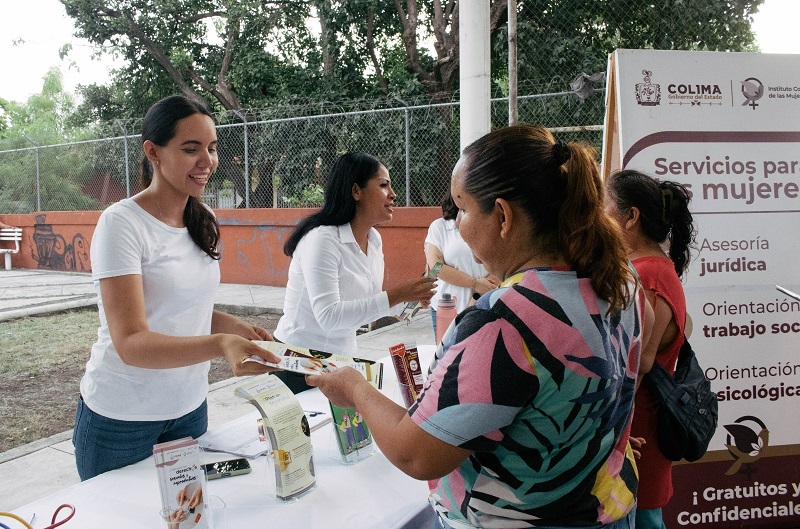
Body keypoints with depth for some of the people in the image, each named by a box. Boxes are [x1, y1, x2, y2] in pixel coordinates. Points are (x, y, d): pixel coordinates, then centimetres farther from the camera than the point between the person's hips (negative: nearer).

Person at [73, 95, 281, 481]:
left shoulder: (203, 222, 2)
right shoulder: (122, 223, -18)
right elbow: (130, 343, -25)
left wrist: (236, 327, -6)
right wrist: (219, 345, -41)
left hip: (190, 409, 6)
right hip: (122, 420, -5)